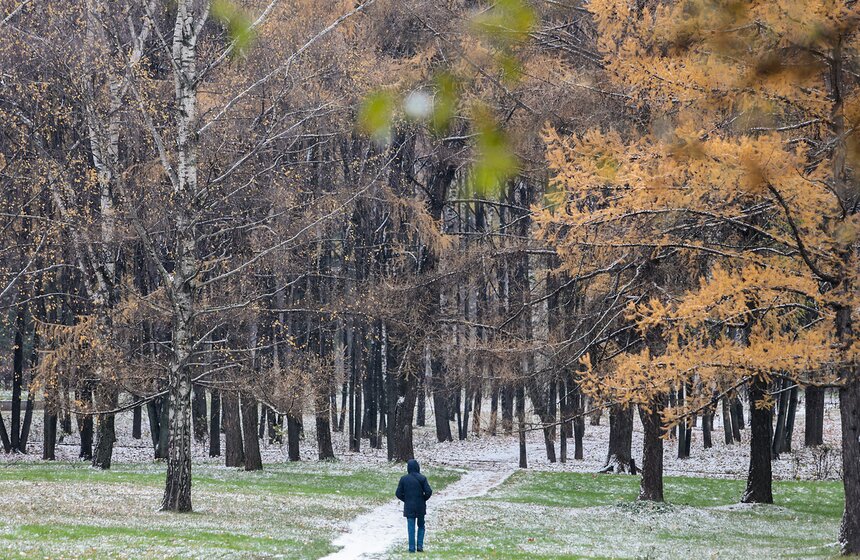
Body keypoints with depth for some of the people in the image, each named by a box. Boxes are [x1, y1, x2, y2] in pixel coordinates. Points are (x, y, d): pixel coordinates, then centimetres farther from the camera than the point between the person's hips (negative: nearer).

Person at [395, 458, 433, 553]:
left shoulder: (404, 479, -5)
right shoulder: (422, 478, -8)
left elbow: (398, 493, -4)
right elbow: (428, 491, -12)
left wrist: (406, 500, 10)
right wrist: (424, 499, 6)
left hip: (409, 507, 0)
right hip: (420, 506, 0)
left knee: (411, 527, 4)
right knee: (421, 526, 16)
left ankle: (412, 548, 1)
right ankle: (420, 545, 7)